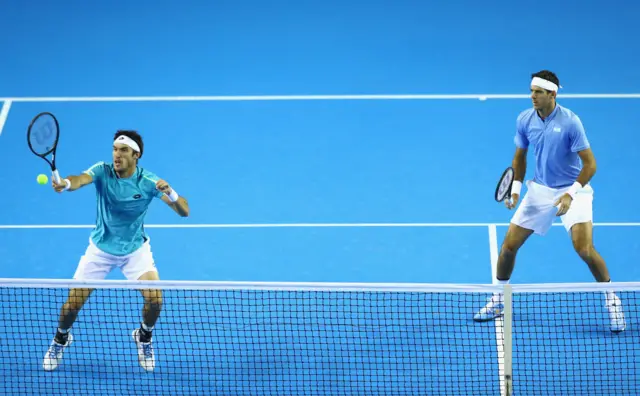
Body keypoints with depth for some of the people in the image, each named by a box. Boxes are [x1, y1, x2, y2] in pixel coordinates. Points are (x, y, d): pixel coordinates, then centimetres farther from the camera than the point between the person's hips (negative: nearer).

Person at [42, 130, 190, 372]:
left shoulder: (148, 182, -19)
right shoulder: (102, 172, -19)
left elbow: (184, 211, -25)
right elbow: (81, 179, -42)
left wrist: (171, 194, -47)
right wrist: (66, 184, -66)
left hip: (135, 250, 0)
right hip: (100, 249, 0)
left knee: (154, 300, -16)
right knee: (73, 302, -3)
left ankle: (144, 337, 18)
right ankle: (61, 338, 31)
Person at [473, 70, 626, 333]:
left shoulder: (570, 122, -20)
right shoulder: (524, 120, -5)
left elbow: (590, 164, -17)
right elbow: (520, 157, 10)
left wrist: (570, 194, -26)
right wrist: (516, 188, -2)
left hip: (573, 189, -4)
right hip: (540, 190, 5)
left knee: (584, 249, -20)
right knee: (508, 246, 1)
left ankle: (611, 300, 3)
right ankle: (498, 301, 22)